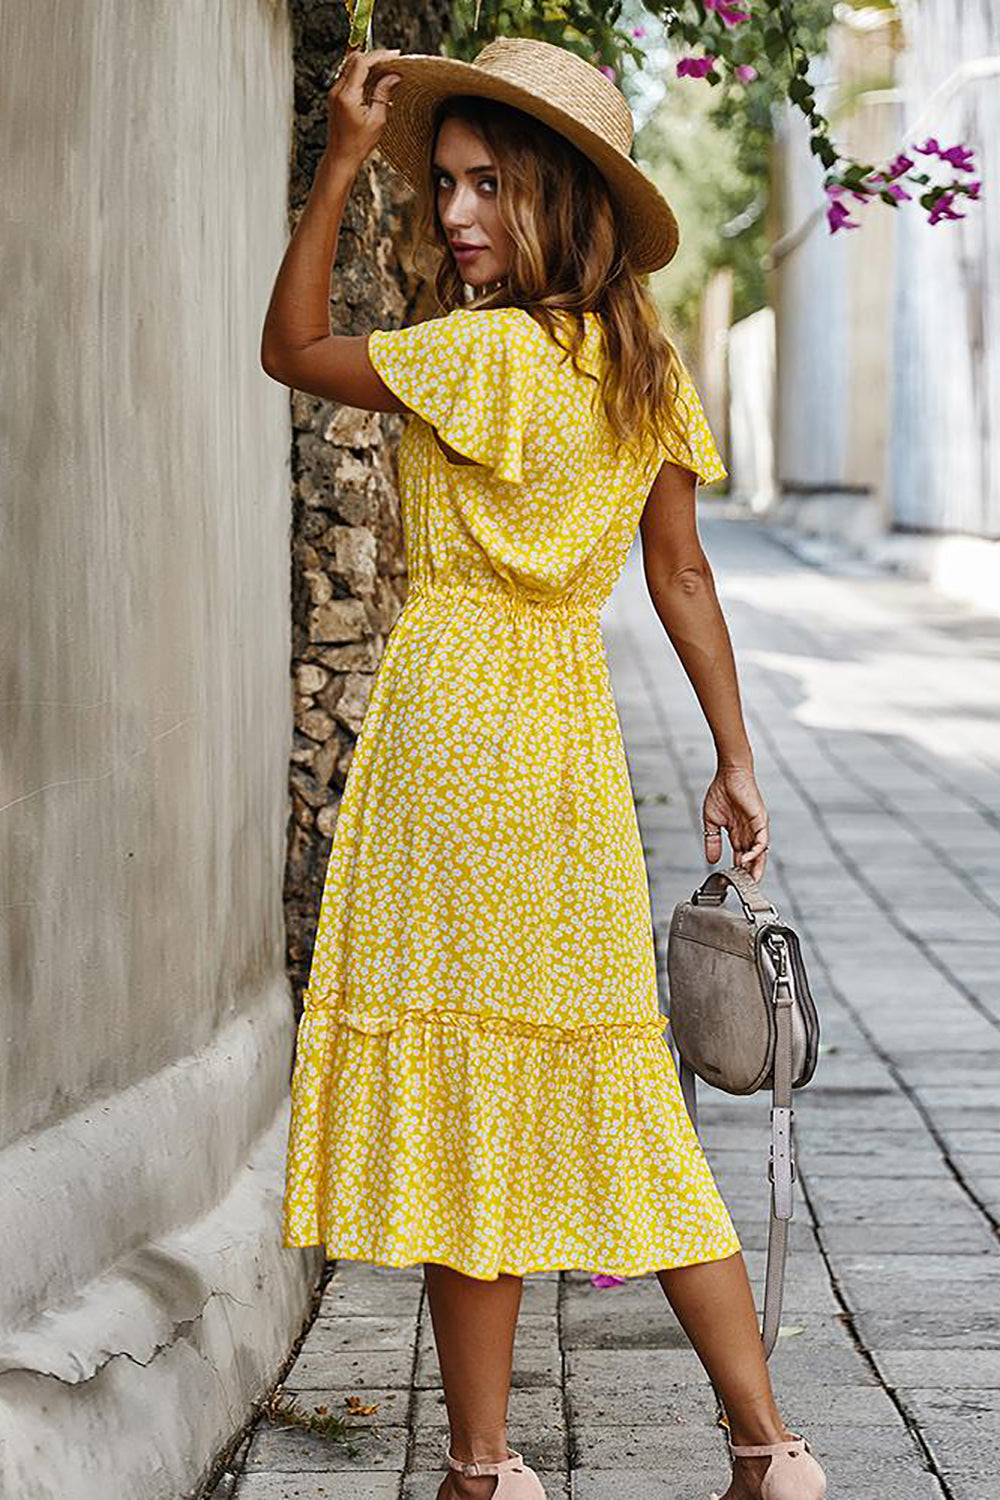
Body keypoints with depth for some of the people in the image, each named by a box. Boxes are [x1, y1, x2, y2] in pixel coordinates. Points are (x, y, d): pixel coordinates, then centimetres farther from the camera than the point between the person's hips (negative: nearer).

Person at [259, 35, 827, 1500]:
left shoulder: (489, 352, -15)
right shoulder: (646, 364, 8)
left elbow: (288, 348, -3)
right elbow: (683, 575, 12)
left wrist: (339, 164, -4)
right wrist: (735, 763, 16)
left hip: (454, 718, -8)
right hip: (575, 730, 8)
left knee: (461, 1097, 2)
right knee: (615, 1102, 12)